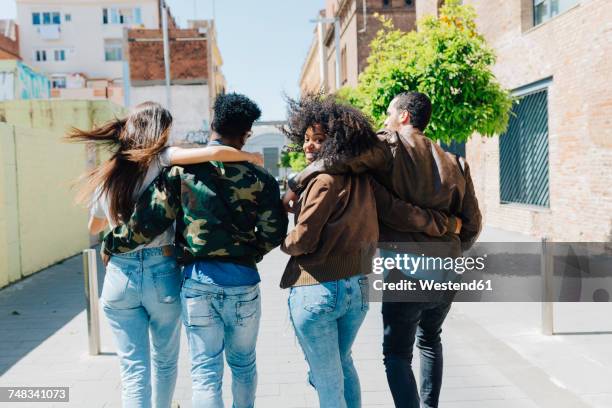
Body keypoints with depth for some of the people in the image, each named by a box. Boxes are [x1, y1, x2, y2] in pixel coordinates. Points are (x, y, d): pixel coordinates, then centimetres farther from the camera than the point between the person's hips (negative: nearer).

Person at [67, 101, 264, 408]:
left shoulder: (104, 175, 8)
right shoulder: (158, 159, -6)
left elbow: (94, 227, 22)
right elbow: (213, 152, -20)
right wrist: (250, 157, -3)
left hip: (120, 276, 3)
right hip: (162, 273, -3)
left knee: (133, 368, 7)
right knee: (164, 361, 19)